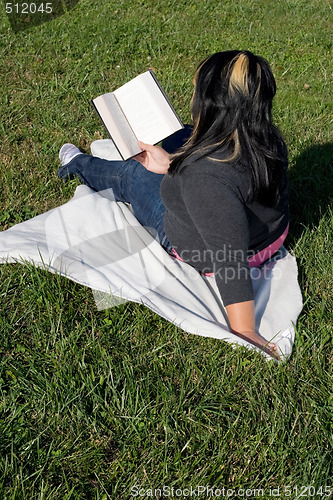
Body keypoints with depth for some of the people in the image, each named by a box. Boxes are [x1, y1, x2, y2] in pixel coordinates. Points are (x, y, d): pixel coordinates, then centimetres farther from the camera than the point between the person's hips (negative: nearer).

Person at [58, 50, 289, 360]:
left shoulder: (206, 177, -40)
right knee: (186, 138, 22)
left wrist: (243, 331, -33)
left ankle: (79, 165, 48)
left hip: (206, 253, -7)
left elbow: (231, 259, -40)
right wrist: (172, 164, 7)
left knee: (131, 174, 12)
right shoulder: (268, 138, -14)